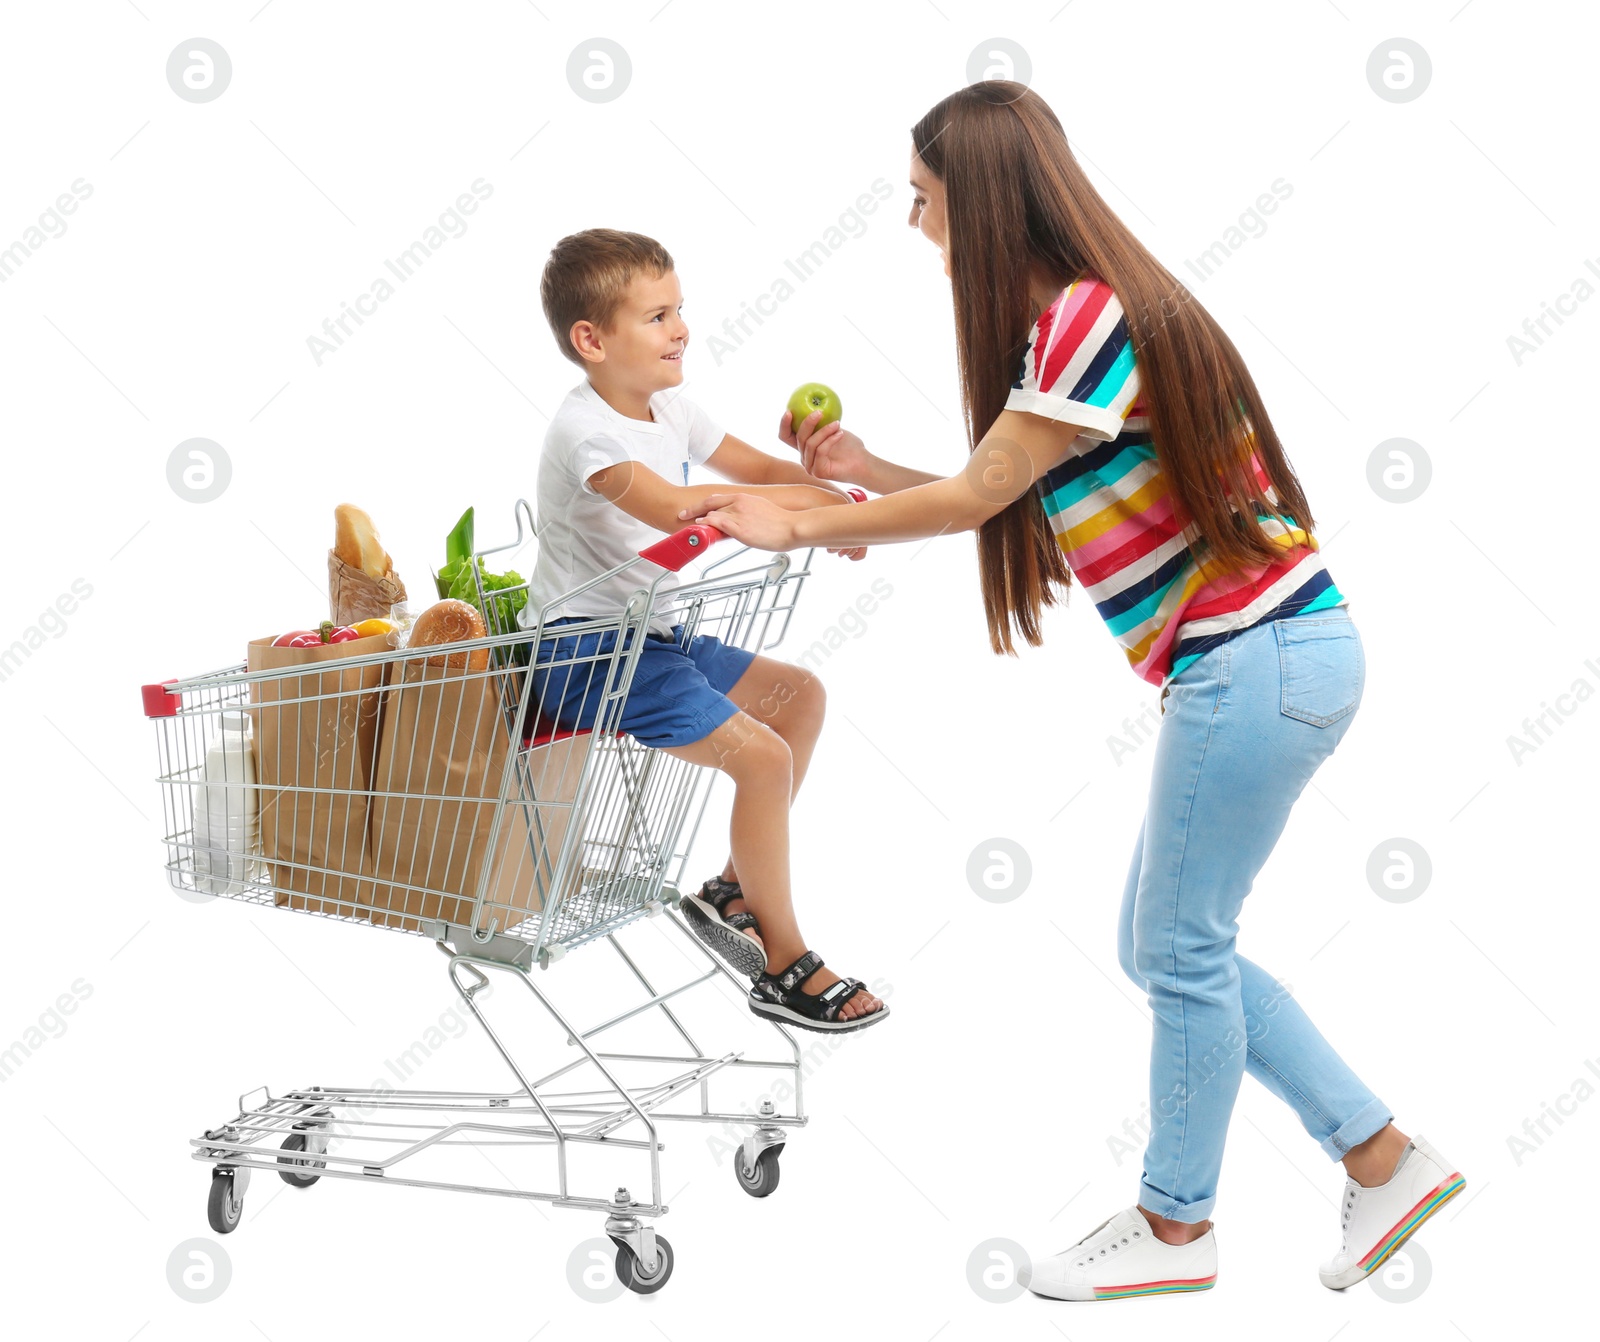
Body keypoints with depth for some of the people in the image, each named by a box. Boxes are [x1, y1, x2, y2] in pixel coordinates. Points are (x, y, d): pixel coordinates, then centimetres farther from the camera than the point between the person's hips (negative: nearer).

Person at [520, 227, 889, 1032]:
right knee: (762, 754, -19)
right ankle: (784, 966, -4)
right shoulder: (585, 429, -20)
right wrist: (792, 500, -30)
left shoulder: (669, 409, 9)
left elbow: (754, 467, 15)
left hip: (651, 635, 10)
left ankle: (733, 892, 16)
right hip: (582, 653, -10)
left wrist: (829, 495, -6)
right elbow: (673, 508, -37)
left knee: (800, 695, 12)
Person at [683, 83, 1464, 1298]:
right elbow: (1002, 500, 16)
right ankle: (1385, 1161, 23)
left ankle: (1175, 1229, 21)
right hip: (1255, 659, 10)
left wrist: (802, 528, 0)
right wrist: (863, 470, 18)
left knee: (1181, 951, 3)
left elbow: (975, 498, -11)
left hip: (1260, 660, -10)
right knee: (1167, 947, 15)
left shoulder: (1090, 318, -17)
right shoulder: (1079, 314, 13)